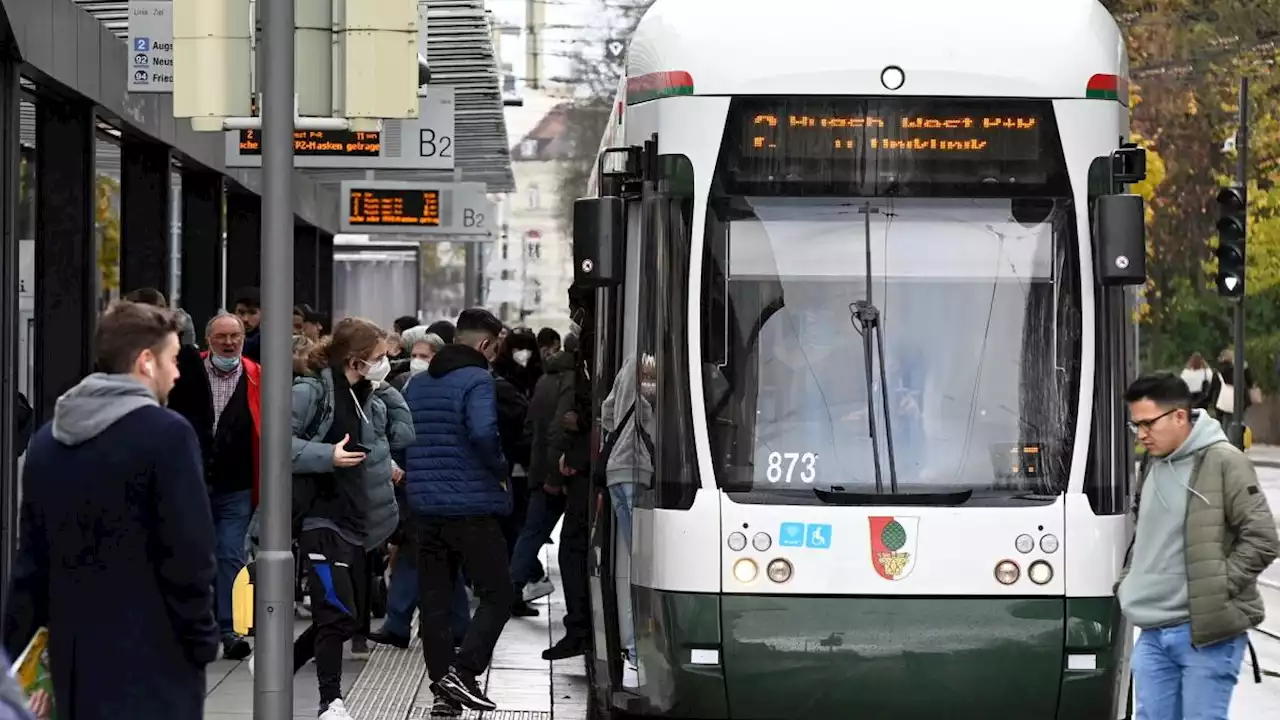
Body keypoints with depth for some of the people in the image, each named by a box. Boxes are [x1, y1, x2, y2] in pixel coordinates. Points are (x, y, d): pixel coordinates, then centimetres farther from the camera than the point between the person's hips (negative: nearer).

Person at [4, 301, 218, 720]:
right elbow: (188, 555, -15)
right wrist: (203, 641, -4)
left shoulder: (47, 441, 11)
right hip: (152, 662, -7)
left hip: (73, 658, 7)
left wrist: (14, 648, 18)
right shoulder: (166, 434, -12)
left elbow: (31, 559, 14)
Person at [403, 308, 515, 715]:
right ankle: (463, 671, -15)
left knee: (435, 602, 8)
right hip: (472, 508, -7)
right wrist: (500, 469, -10)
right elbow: (483, 432, -25)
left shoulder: (417, 385, 14)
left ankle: (442, 687, 7)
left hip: (426, 508, 7)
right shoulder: (478, 381, -10)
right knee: (496, 596, -1)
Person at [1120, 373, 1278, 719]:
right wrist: (1127, 582, 15)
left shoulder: (1223, 463, -9)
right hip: (1152, 634, 7)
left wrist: (1218, 587, -13)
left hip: (1207, 632, -7)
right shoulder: (1152, 466, 14)